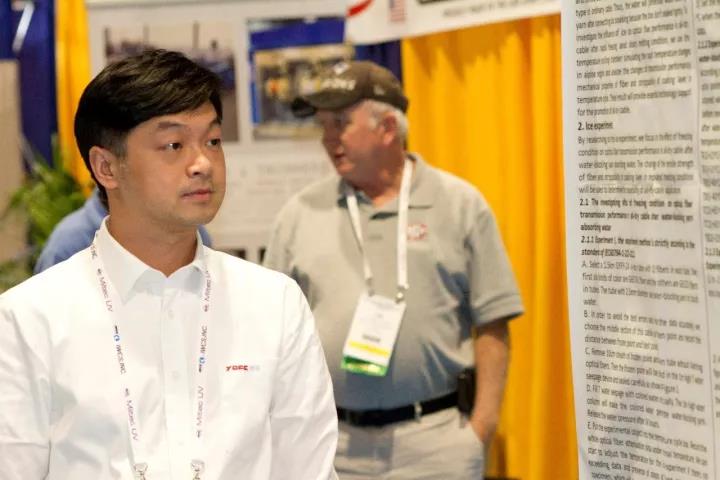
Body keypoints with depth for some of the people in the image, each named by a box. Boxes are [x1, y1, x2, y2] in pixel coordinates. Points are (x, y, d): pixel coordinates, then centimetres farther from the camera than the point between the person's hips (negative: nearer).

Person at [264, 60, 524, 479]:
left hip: (436, 439, -2)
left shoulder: (460, 205, 2)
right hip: (329, 441, 2)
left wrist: (483, 424, -7)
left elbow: (492, 323, 0)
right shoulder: (301, 214, 8)